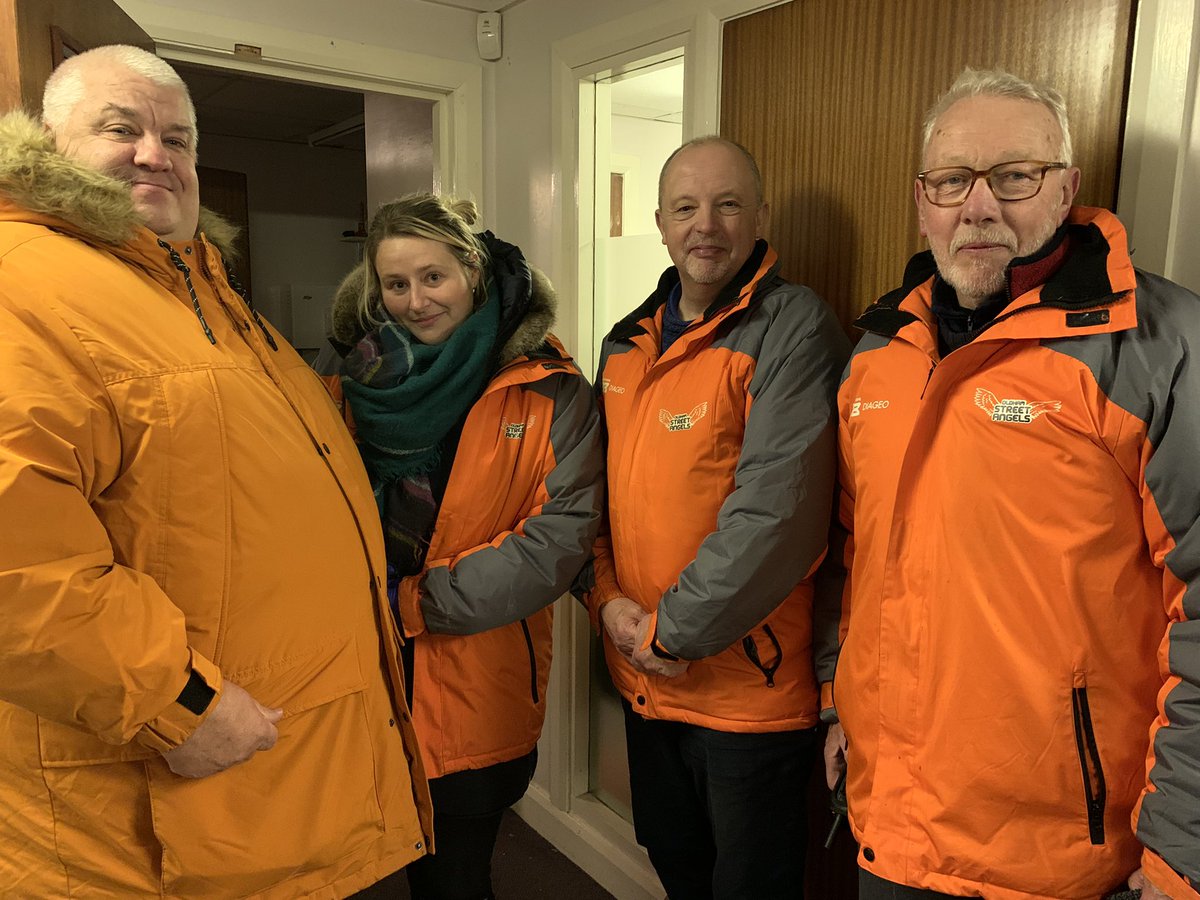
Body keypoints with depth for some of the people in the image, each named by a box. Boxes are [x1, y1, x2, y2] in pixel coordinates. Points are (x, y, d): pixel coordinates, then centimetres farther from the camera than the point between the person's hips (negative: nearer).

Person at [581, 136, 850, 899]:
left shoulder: (793, 329, -15)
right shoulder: (627, 344, 7)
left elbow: (774, 513, -24)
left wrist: (671, 631, -17)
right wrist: (607, 600, -5)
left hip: (751, 689, -6)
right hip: (644, 683, 6)